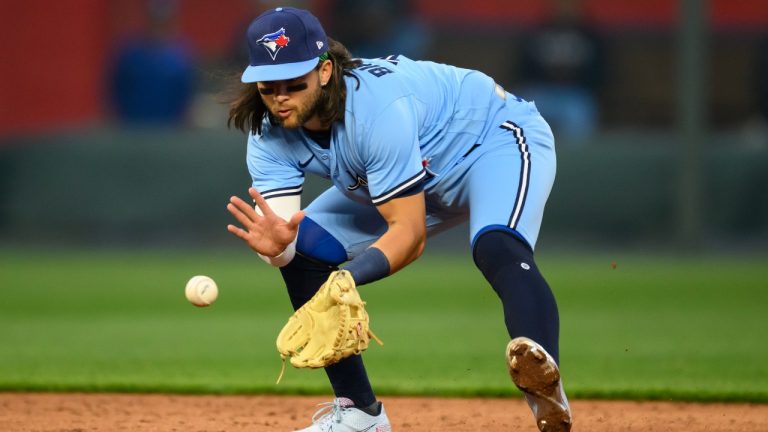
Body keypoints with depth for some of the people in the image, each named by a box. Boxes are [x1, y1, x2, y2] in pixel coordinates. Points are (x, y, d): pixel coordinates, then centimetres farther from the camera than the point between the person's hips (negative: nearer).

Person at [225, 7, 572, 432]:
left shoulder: (378, 107, -37)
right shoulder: (271, 134, -17)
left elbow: (409, 234, -36)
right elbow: (284, 233, -25)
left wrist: (348, 278, -52)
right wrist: (276, 244, -49)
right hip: (423, 178, 8)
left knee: (495, 249, -38)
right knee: (304, 250, -1)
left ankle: (548, 395, -60)